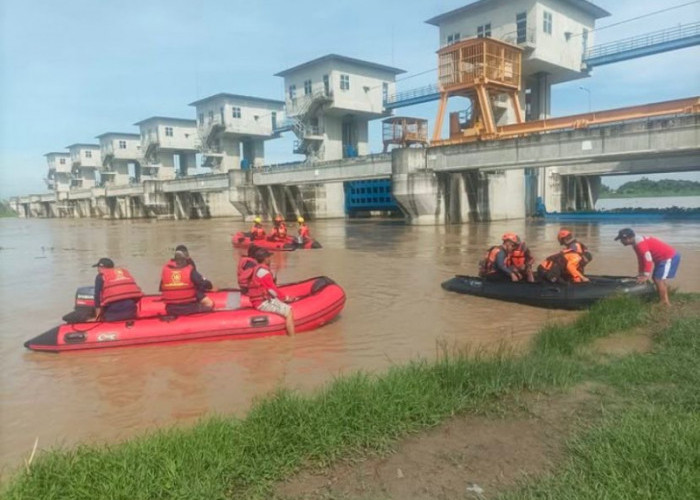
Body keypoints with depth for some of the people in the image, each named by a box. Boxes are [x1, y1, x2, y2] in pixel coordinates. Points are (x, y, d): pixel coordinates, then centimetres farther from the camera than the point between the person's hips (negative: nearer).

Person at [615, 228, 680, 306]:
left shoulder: (640, 243, -25)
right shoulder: (637, 243, 8)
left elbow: (648, 259, -28)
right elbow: (641, 258, 15)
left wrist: (646, 276, -25)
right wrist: (640, 273, 17)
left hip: (670, 257, -11)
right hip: (663, 258, 11)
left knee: (658, 279, -12)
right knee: (656, 278, 14)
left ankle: (664, 303, -4)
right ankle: (666, 301, 20)